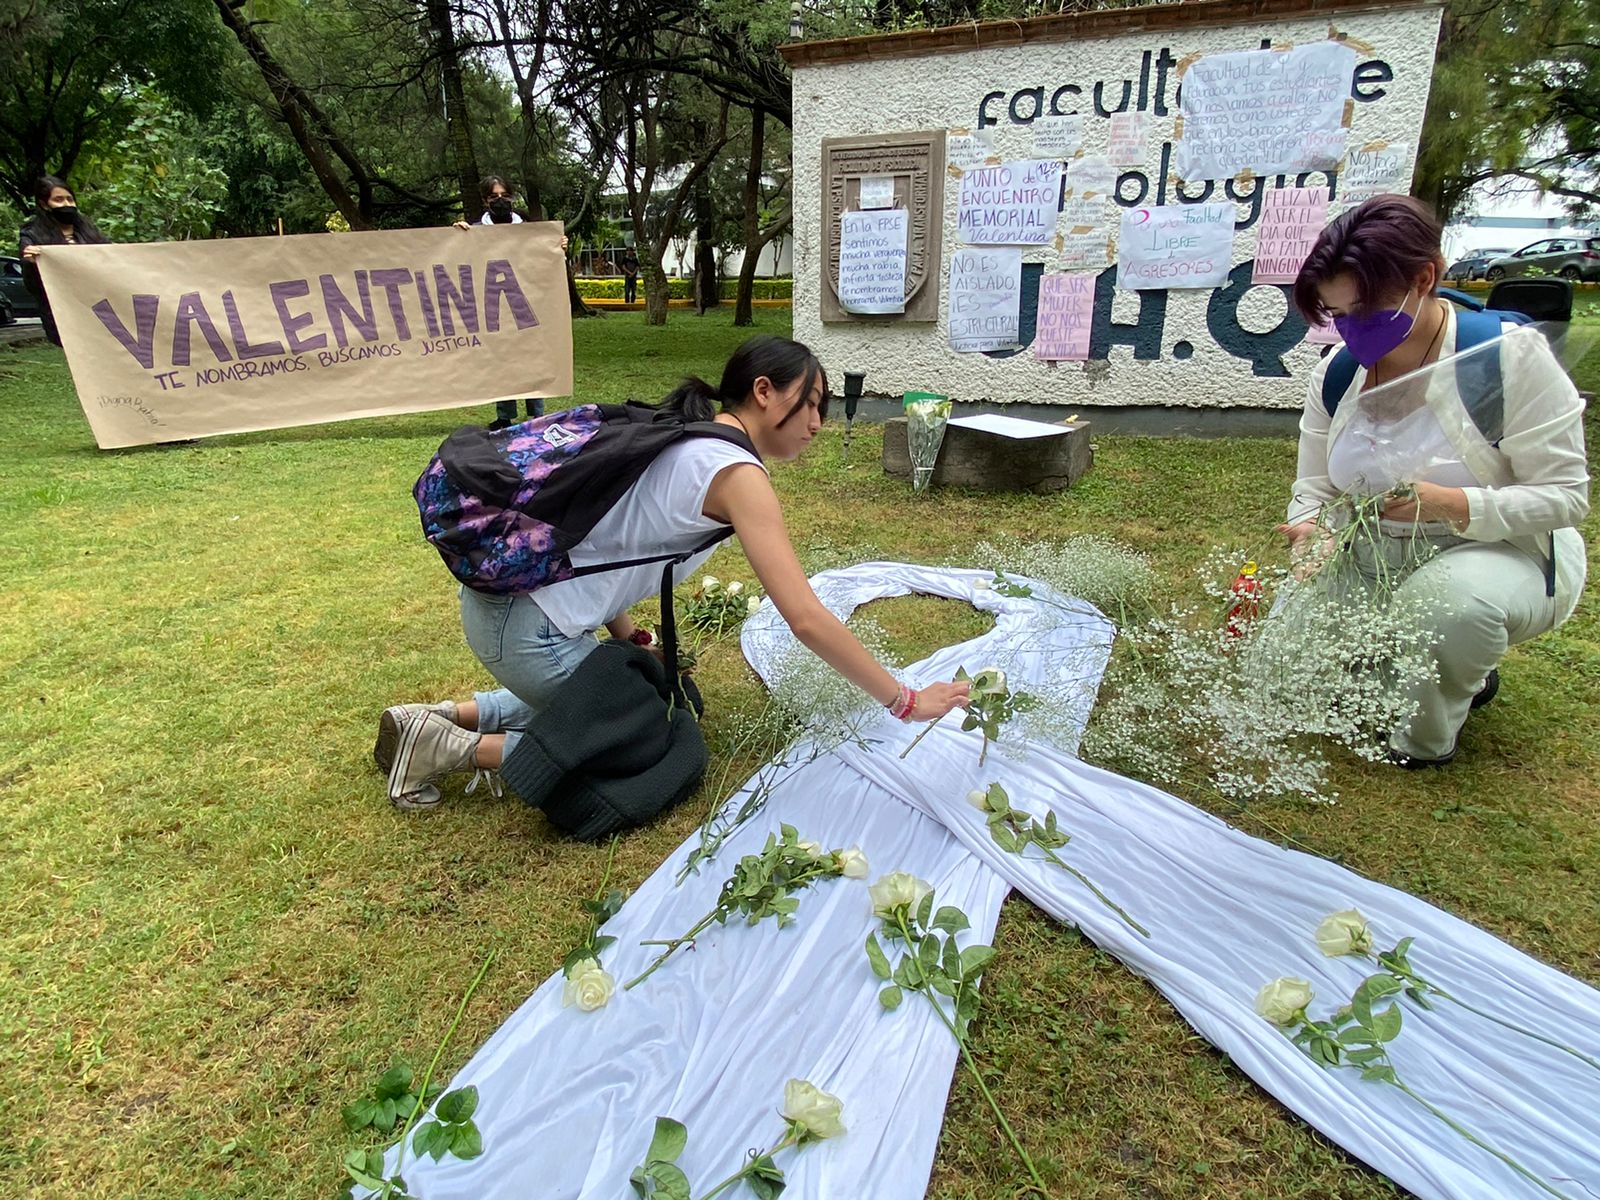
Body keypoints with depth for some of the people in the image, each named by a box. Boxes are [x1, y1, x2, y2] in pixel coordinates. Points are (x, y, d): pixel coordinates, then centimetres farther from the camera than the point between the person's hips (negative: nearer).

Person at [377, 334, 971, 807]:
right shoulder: (738, 473, -16)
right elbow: (807, 619, -21)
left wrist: (628, 638, 10)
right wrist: (905, 702, -12)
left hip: (505, 582, 9)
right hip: (527, 627, -9)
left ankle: (448, 715, 22)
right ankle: (455, 747, 4)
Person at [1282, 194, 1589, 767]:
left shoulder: (1511, 355, -19)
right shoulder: (1336, 375, -5)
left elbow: (1565, 494, -18)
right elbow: (1314, 490, 1)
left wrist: (1447, 504, -35)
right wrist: (1311, 532, -24)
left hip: (1506, 554, -5)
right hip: (1378, 567, 6)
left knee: (1453, 596, -40)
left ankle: (1428, 737, -8)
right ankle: (1465, 669, 17)